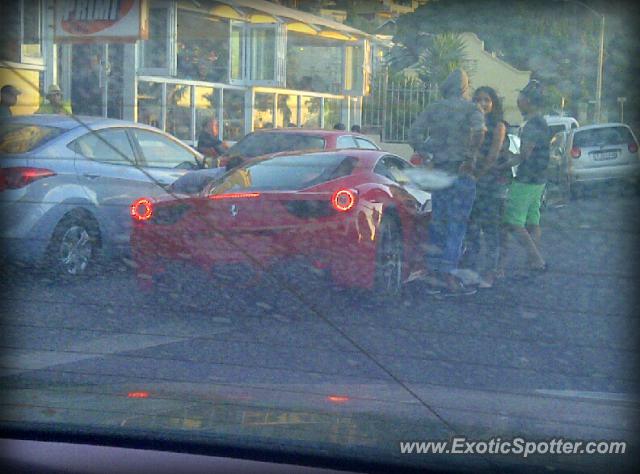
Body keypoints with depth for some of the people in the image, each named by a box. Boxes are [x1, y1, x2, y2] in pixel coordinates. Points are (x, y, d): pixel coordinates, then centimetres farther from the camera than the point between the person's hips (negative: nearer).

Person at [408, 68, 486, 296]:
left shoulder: (433, 109, 9)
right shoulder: (472, 109, -3)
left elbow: (414, 133, -2)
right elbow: (478, 132, -23)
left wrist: (425, 152, 4)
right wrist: (470, 159, -14)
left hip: (439, 173, 4)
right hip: (462, 174, -4)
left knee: (437, 223, 12)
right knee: (456, 226, -2)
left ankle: (433, 275, 15)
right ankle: (449, 278, -4)